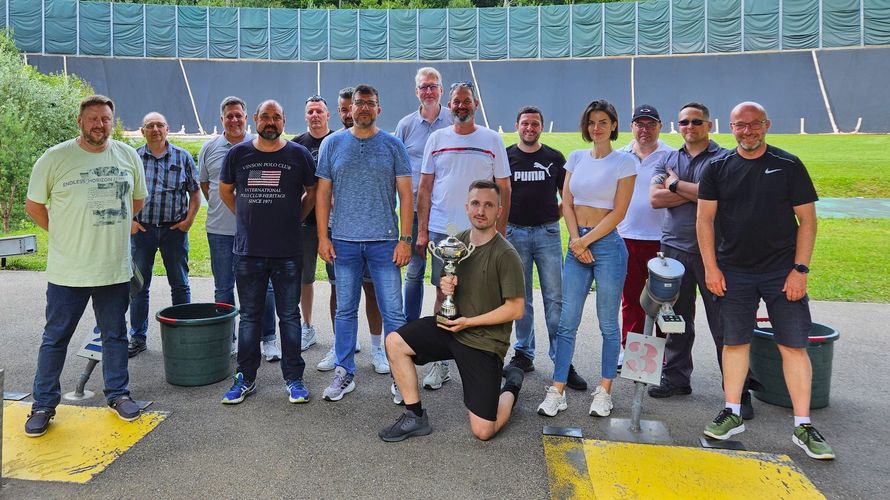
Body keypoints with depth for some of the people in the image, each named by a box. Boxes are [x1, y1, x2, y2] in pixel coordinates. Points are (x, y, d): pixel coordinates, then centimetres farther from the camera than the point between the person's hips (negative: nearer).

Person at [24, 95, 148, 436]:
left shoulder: (129, 156, 5)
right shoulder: (54, 158, -5)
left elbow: (137, 199, 17)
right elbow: (33, 206, 3)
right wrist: (65, 235, 3)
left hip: (116, 268, 3)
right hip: (67, 271, -2)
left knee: (115, 335, 14)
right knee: (55, 338, 8)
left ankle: (118, 394, 29)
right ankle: (43, 405, 22)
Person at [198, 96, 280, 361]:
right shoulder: (209, 148, 7)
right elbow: (203, 183, 18)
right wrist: (219, 207, 10)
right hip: (220, 230, 2)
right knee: (223, 288, 11)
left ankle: (269, 339, 14)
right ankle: (227, 339, 24)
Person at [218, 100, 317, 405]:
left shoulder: (298, 155, 1)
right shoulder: (238, 154, 5)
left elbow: (313, 193, 12)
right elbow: (225, 191, 18)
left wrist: (294, 219, 8)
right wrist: (247, 217, 12)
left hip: (288, 252, -1)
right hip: (248, 252, 2)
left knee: (289, 316, 6)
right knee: (249, 316, 10)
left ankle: (293, 379, 16)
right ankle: (245, 379, 22)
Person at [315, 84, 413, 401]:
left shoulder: (393, 146, 3)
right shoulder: (332, 144, 7)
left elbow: (405, 195, 1)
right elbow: (323, 193, 7)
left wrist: (405, 239, -6)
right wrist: (323, 237, 0)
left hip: (384, 242, -1)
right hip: (344, 242, 1)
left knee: (393, 313, 1)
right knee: (345, 310, 11)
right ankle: (344, 373, 23)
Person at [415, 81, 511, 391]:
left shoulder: (492, 140, 4)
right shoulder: (437, 138, 8)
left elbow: (504, 188, 5)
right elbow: (424, 187, 8)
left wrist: (500, 232, -2)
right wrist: (421, 230, 2)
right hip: (441, 230, 1)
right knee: (443, 296, 5)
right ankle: (440, 363, 15)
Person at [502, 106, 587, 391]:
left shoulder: (555, 158, 8)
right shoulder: (505, 156, 6)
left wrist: (555, 214, -1)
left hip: (548, 232, 0)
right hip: (514, 232, 0)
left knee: (555, 297, -3)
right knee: (521, 298, 7)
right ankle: (524, 354, 18)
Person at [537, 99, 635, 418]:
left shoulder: (624, 162, -1)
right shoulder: (576, 158, 11)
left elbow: (618, 212, -7)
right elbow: (567, 203, 7)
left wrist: (586, 241, -11)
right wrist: (576, 240, -6)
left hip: (608, 244, -3)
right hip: (577, 244, 3)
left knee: (608, 323, 5)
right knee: (567, 321, 2)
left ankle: (604, 391, 17)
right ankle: (557, 390, 7)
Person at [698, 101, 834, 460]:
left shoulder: (788, 165, 1)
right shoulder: (718, 169, 5)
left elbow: (807, 220, 0)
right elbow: (705, 220, 3)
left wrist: (800, 269, -7)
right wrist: (711, 267, -4)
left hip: (782, 271, -1)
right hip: (733, 272, 1)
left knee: (794, 345, -1)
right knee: (735, 342, 6)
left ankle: (803, 426, 8)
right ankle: (732, 414, 18)